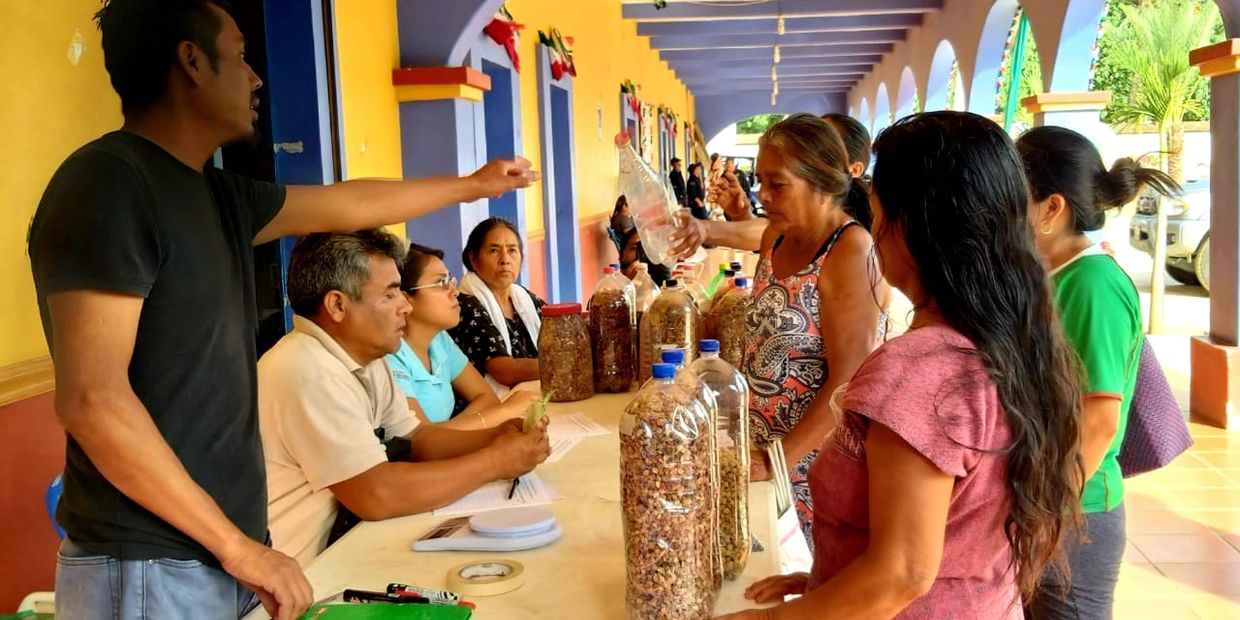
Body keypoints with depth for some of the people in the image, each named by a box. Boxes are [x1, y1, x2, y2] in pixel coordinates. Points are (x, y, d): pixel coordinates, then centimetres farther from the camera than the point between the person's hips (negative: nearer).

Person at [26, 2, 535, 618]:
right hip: (151, 569, -8)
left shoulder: (217, 194, 9)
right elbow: (91, 399, -22)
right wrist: (238, 546, -19)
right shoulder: (107, 182, -16)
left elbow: (351, 204, 24)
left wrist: (474, 184, 35)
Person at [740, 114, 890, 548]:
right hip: (762, 452, 7)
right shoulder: (777, 238, 6)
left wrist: (778, 459, -22)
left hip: (814, 467, -7)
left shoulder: (850, 253, -18)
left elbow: (848, 384, -22)